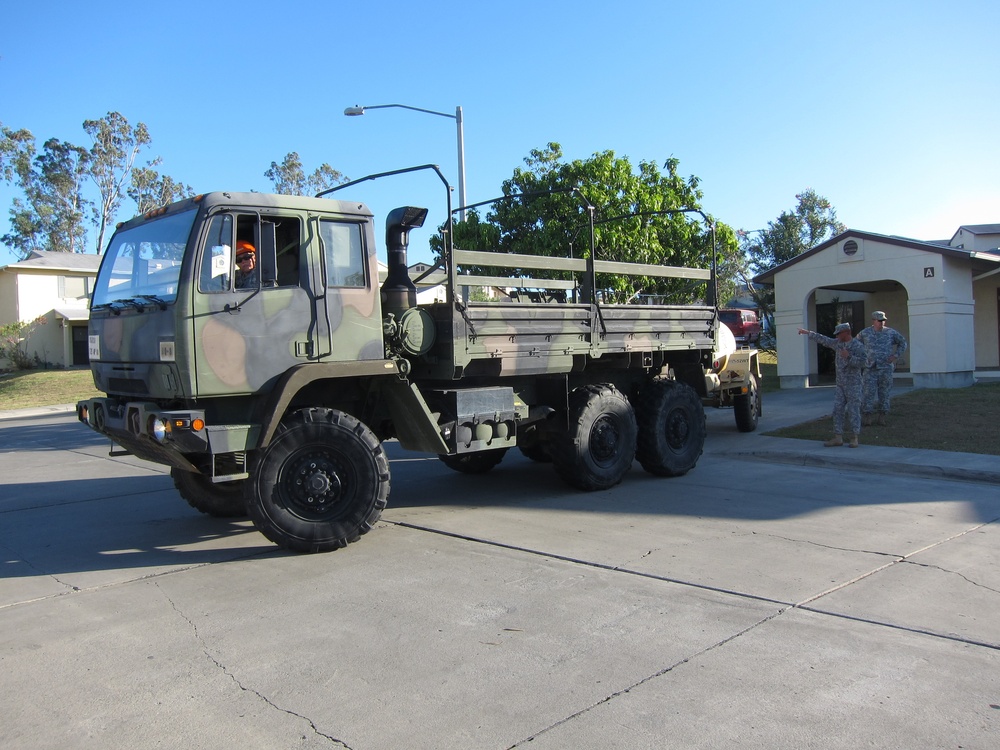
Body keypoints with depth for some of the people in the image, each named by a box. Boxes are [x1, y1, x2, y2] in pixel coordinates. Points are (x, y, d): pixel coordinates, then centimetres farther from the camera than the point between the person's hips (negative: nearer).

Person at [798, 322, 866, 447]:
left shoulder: (858, 346, -10)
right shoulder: (838, 343, 10)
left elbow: (862, 362, -18)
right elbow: (823, 339, 20)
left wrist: (848, 357, -26)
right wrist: (808, 333, 24)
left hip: (853, 384, -7)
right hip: (840, 384, 7)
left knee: (853, 410, -4)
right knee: (837, 410, 4)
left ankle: (854, 438, 3)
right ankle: (838, 437, 8)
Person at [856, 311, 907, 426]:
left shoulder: (891, 333, 2)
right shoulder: (865, 333, 1)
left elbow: (903, 343, 14)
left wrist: (896, 356, 3)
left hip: (886, 368, 1)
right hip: (871, 368, -1)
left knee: (884, 392, 3)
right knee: (869, 392, -6)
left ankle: (882, 416, 10)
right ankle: (867, 416, -4)